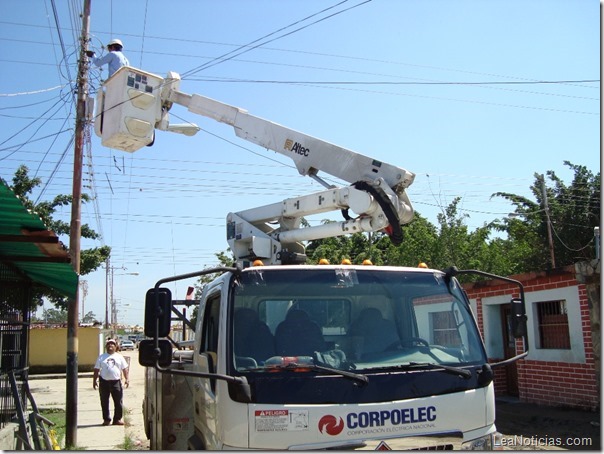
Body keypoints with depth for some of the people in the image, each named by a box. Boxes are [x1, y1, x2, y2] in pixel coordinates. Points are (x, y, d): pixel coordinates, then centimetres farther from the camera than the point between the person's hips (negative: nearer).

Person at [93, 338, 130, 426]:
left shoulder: (119, 357, 10)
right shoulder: (101, 357, 11)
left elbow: (125, 368, 9)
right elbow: (96, 370, 11)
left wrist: (126, 379, -1)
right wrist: (94, 380, 3)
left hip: (116, 381, 0)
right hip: (104, 382, 0)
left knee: (118, 402, -1)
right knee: (104, 402, 4)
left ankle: (117, 419, 9)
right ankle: (106, 419, 14)